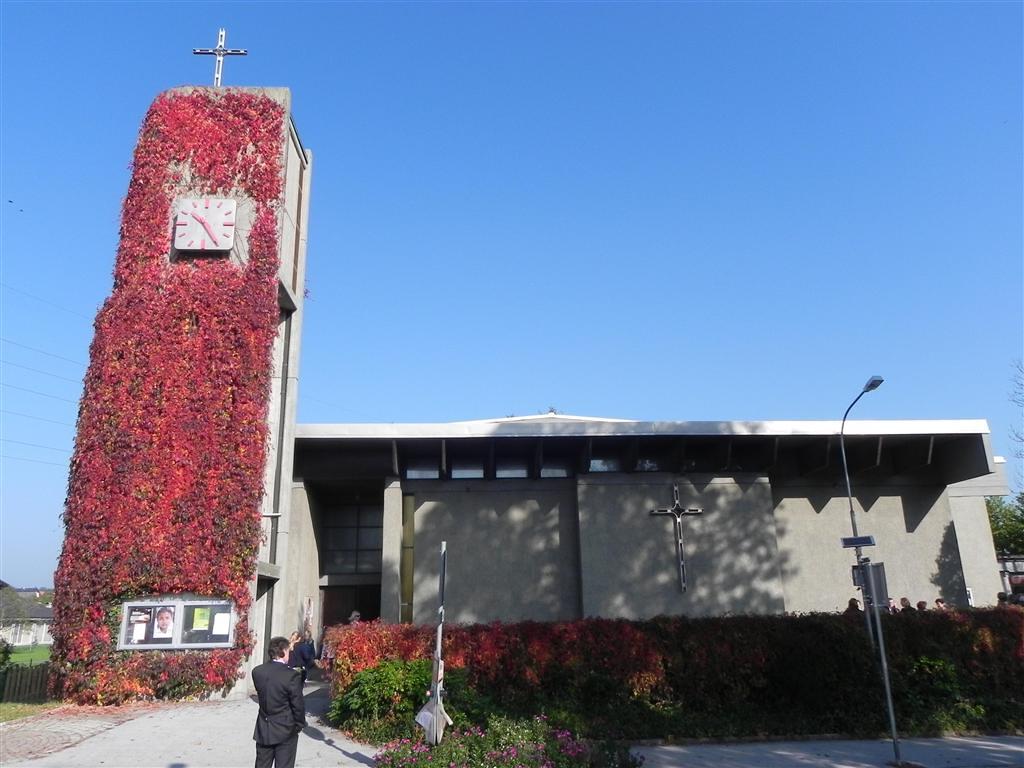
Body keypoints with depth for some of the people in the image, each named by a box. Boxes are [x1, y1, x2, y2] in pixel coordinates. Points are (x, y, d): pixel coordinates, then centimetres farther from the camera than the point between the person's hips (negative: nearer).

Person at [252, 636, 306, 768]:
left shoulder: (257, 671, -6)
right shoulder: (292, 675, -21)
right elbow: (298, 705, -14)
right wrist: (300, 724, 1)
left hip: (263, 730, 5)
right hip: (285, 731, -5)